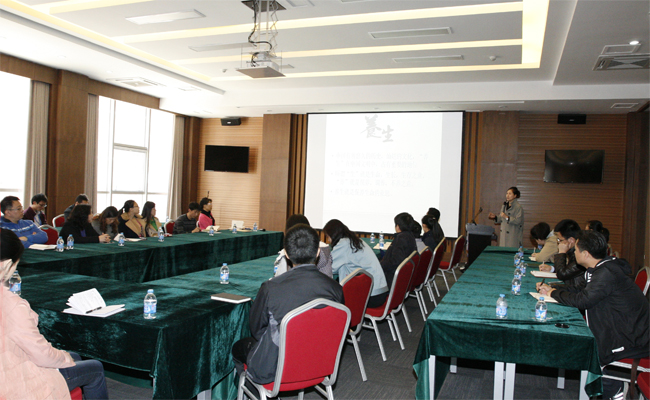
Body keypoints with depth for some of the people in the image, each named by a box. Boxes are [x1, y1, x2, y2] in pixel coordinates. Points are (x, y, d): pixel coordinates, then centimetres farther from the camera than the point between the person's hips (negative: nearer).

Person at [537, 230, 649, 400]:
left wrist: (554, 293, -14)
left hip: (632, 340, -10)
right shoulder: (597, 269, 4)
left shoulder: (607, 273, -28)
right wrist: (551, 290, 0)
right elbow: (578, 289, 13)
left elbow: (582, 300, -30)